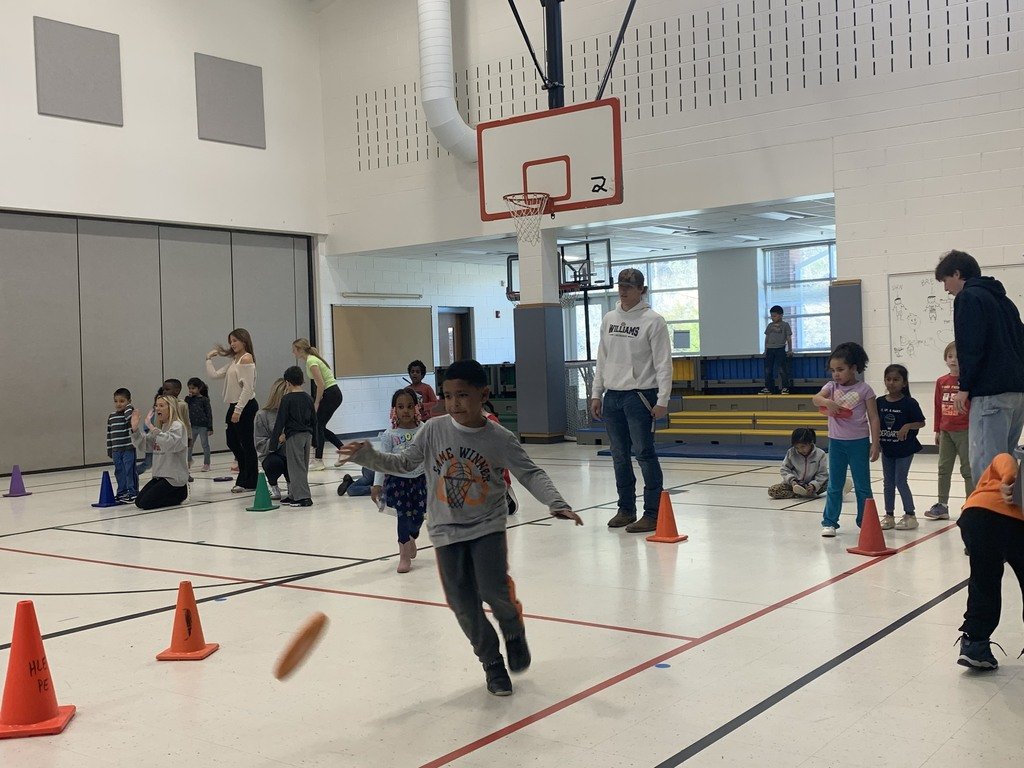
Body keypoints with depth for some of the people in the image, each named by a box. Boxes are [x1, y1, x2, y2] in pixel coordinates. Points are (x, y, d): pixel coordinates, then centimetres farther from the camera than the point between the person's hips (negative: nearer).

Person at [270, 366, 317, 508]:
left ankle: (303, 497, -8)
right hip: (307, 435, 7)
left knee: (297, 467, -4)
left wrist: (274, 440, -2)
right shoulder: (308, 398, 7)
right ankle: (294, 495, 21)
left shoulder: (287, 399, -10)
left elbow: (280, 420, -9)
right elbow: (314, 419, 13)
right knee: (302, 466, 13)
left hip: (294, 436, -6)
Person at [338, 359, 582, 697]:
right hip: (447, 530, 2)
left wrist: (556, 503, -23)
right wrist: (368, 456, -12)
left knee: (494, 590, -17)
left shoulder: (499, 438, -12)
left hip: (487, 526, -2)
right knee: (463, 602, 1)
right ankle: (492, 662, 23)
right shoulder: (433, 430, -8)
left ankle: (514, 631, 19)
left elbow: (531, 474, -9)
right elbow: (403, 463, 3)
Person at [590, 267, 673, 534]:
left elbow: (663, 363, -8)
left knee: (644, 453, -7)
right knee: (619, 456, 11)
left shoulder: (653, 320, -6)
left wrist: (662, 400, -13)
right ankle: (626, 509, 22)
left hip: (640, 396, -6)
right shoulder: (609, 319, 12)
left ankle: (652, 514, -1)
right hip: (612, 396, 6)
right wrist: (596, 394, 13)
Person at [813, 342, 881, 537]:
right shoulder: (832, 387, 2)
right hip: (836, 441, 3)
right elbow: (815, 399, -18)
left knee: (862, 485, 8)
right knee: (834, 485, 8)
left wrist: (875, 444, -9)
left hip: (859, 442, -3)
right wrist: (826, 401, -40)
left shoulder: (864, 389, -6)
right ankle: (829, 522, 14)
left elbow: (873, 418, -5)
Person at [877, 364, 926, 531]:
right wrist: (876, 438, -4)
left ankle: (910, 515, 9)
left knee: (901, 481, -5)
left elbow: (921, 422, -7)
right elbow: (876, 422, 9)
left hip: (904, 449, -5)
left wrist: (908, 426, -23)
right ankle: (889, 516, 21)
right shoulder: (880, 402, 0)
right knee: (888, 483, 11)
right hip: (887, 449, 5)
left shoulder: (909, 403, -12)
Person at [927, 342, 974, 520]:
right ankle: (942, 505, 16)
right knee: (943, 468, 9)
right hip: (945, 432, 5)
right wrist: (937, 430, 13)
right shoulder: (941, 382, 6)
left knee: (967, 469, 2)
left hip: (965, 431, -5)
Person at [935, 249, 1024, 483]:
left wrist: (965, 387, -9)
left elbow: (970, 347, -14)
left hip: (990, 393, -9)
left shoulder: (968, 298, -4)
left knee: (984, 464, -9)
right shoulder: (1003, 299, 23)